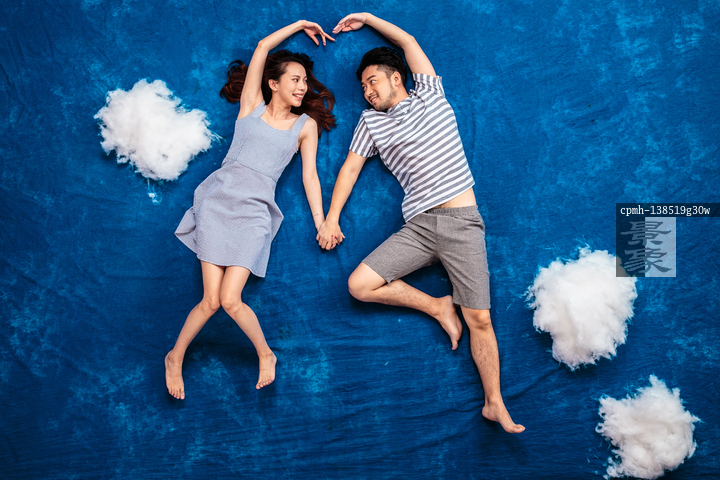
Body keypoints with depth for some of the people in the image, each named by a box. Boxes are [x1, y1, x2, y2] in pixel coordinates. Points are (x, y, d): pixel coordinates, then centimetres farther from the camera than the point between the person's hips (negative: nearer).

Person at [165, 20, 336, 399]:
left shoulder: (306, 125, 13)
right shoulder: (252, 105, 11)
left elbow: (309, 175, 10)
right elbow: (263, 47, 10)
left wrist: (321, 224, 4)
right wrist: (298, 26, 20)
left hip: (255, 211, 0)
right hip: (219, 197, 0)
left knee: (230, 300, -14)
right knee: (211, 300, -6)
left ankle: (265, 355, 13)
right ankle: (175, 357, 20)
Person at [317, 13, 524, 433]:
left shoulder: (430, 96, 13)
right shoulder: (371, 121, 17)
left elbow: (409, 41, 19)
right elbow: (350, 168, 15)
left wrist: (367, 18, 27)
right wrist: (331, 218, 6)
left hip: (463, 223, -3)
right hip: (419, 226, 3)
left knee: (479, 318, -8)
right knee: (359, 285, -14)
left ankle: (495, 403, 4)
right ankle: (437, 307, 4)